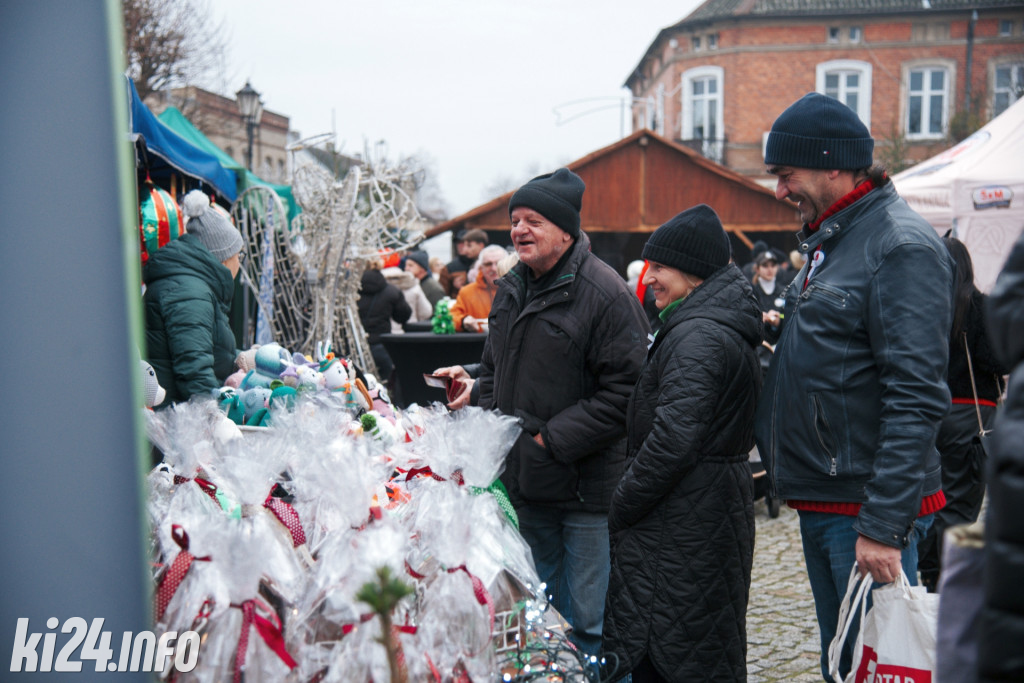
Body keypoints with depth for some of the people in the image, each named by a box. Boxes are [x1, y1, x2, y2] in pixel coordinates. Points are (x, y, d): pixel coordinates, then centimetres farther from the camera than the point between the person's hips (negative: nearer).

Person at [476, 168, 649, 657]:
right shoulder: (511, 291, 12)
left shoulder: (606, 294, -15)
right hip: (526, 485, 8)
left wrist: (552, 439, -18)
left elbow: (624, 391, -18)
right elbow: (492, 372, 23)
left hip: (587, 488, -8)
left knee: (589, 620, -1)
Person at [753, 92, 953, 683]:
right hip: (823, 501, 10)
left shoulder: (902, 246, -16)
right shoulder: (832, 241, 15)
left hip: (867, 506, -9)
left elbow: (916, 398, -23)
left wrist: (883, 525, -24)